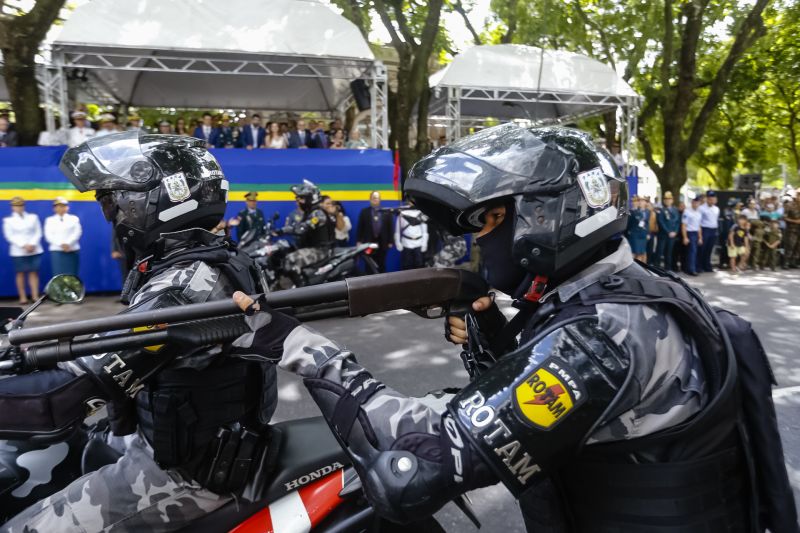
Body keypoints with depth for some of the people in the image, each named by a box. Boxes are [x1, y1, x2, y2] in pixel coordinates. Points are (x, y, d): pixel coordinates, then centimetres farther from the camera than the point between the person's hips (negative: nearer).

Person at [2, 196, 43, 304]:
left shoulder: (33, 217, 11)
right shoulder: (8, 220, 7)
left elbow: (38, 232, 5)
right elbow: (10, 236, -2)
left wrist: (33, 244, -10)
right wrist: (23, 245, -13)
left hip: (35, 250, 1)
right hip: (18, 252, -1)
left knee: (34, 273, -1)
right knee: (20, 274, 1)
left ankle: (35, 296, -2)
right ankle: (23, 297, 4)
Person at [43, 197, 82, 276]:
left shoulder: (74, 218, 13)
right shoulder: (49, 220, 14)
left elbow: (77, 233, 0)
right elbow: (49, 236, 2)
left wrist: (68, 243, -15)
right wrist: (61, 244, -14)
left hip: (72, 251, 0)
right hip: (56, 251, 0)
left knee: (72, 275, -3)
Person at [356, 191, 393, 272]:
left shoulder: (386, 212, 4)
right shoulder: (364, 212, 4)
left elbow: (390, 227, 4)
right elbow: (360, 227, 3)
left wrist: (390, 242, 0)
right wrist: (358, 241, -3)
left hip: (382, 243, 0)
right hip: (368, 243, 0)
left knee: (381, 265, 6)